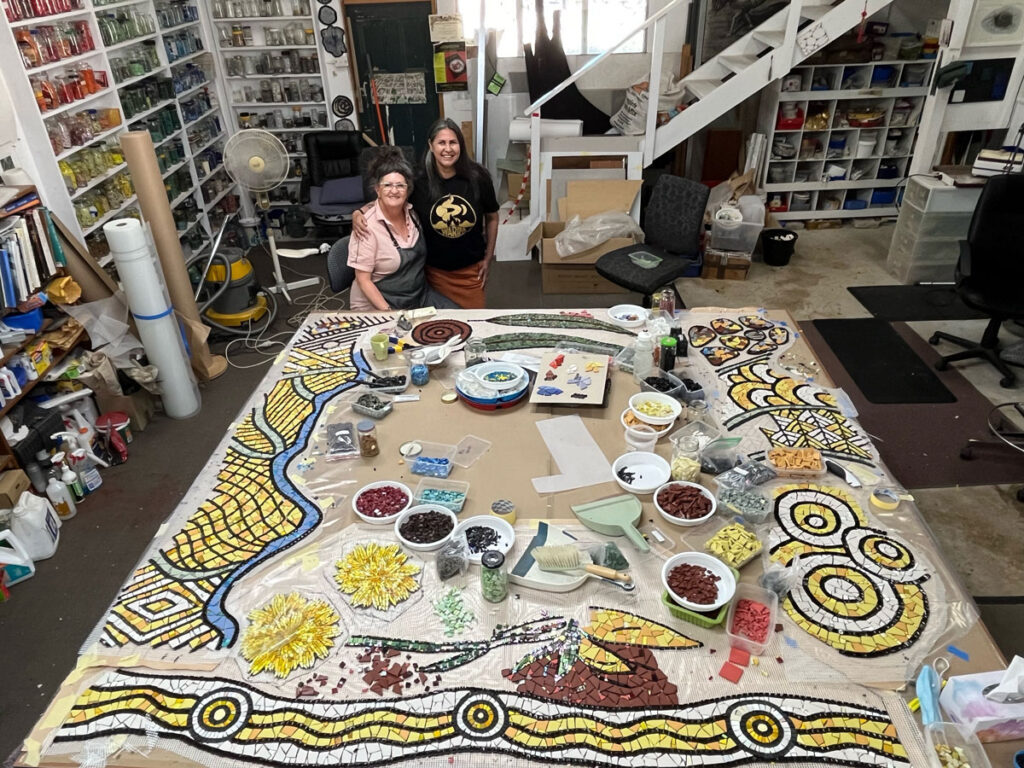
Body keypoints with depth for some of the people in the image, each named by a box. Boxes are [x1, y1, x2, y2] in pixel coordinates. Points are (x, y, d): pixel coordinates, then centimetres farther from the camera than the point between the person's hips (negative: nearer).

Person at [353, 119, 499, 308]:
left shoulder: (478, 177, -9)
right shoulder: (419, 182, -12)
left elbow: (492, 217, 4)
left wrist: (488, 257, 4)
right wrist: (358, 214, -18)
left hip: (471, 269, 0)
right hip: (435, 270, 0)